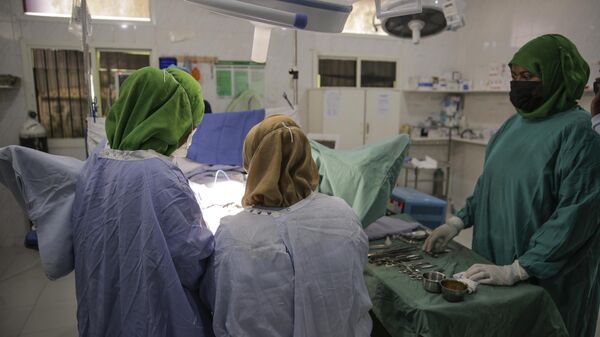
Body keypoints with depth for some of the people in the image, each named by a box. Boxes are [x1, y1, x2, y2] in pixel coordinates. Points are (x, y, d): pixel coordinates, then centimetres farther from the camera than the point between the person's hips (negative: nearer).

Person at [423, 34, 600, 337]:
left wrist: (516, 270, -25)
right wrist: (458, 222, 3)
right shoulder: (515, 124, 5)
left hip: (546, 281, -6)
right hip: (492, 263, 7)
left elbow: (576, 214, -22)